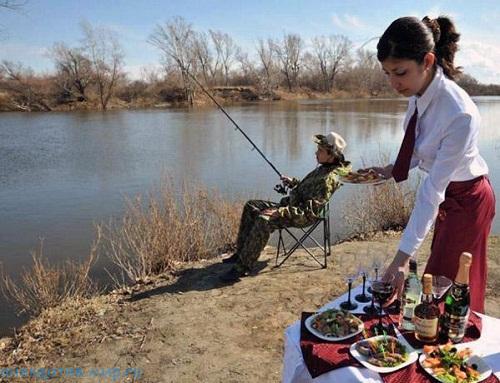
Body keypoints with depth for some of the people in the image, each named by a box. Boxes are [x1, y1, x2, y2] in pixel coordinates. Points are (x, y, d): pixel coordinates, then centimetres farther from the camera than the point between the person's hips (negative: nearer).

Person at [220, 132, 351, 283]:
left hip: (303, 217, -11)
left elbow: (309, 212, -27)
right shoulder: (323, 168, 9)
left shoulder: (329, 178, -22)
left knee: (263, 221, -32)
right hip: (293, 204, 11)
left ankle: (242, 267, -24)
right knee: (251, 206, 5)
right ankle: (241, 252, 8)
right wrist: (293, 182, 10)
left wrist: (280, 212, -30)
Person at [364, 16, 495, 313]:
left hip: (467, 200, -7)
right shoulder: (419, 92, -12)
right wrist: (391, 171, -10)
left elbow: (432, 191, -33)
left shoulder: (460, 115, -34)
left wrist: (404, 256, -30)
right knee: (439, 281, 21)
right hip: (447, 196, 7)